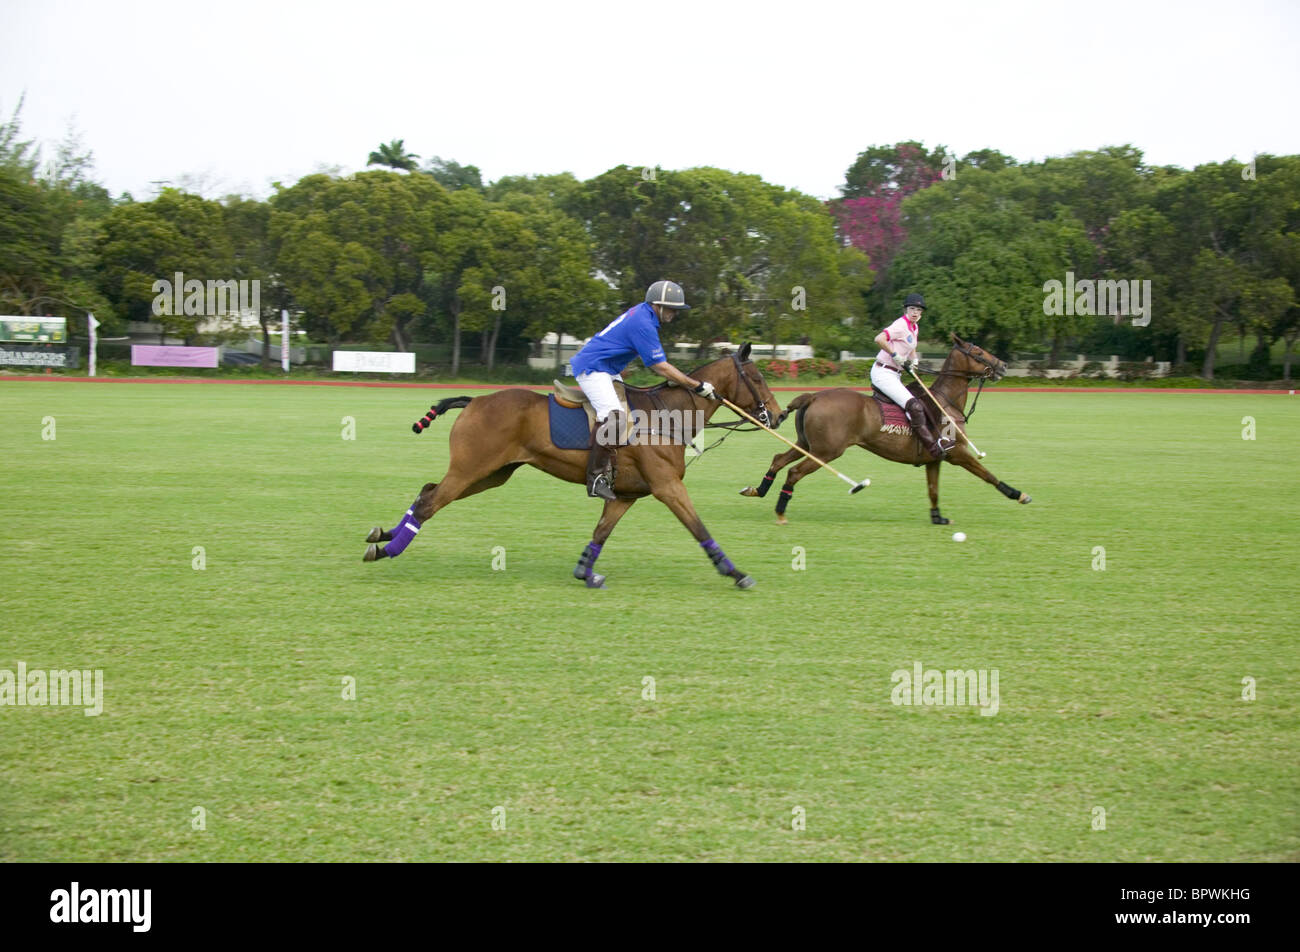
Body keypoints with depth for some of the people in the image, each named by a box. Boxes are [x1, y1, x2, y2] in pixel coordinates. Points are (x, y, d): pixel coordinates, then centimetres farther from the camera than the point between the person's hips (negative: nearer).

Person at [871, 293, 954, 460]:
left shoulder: (913, 327, 14)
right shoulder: (901, 325, -14)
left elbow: (911, 349, 33)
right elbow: (879, 339, -30)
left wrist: (914, 361, 13)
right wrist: (896, 355, -22)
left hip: (894, 375, 11)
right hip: (883, 373, -11)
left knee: (920, 406, 10)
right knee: (914, 406, -20)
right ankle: (933, 448, -22)